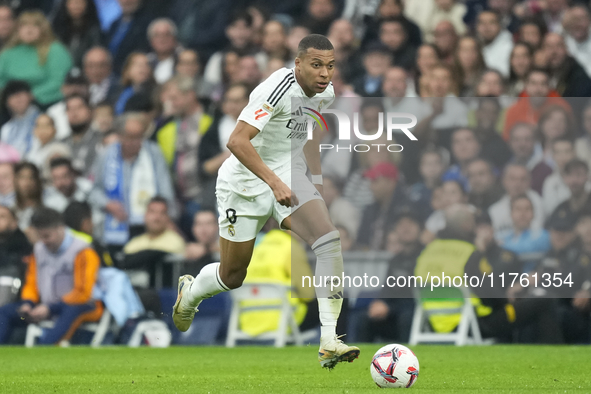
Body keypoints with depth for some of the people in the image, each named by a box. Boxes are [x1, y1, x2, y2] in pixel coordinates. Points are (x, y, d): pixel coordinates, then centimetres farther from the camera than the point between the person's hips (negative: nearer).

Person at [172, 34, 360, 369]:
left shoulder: (325, 93, -1)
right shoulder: (278, 88, -26)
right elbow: (237, 141, -32)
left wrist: (318, 179, 16)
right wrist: (274, 182, -36)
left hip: (287, 176, 6)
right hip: (245, 182, -5)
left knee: (330, 241, -21)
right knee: (232, 276, 7)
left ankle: (328, 342, -23)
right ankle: (190, 294, 45)